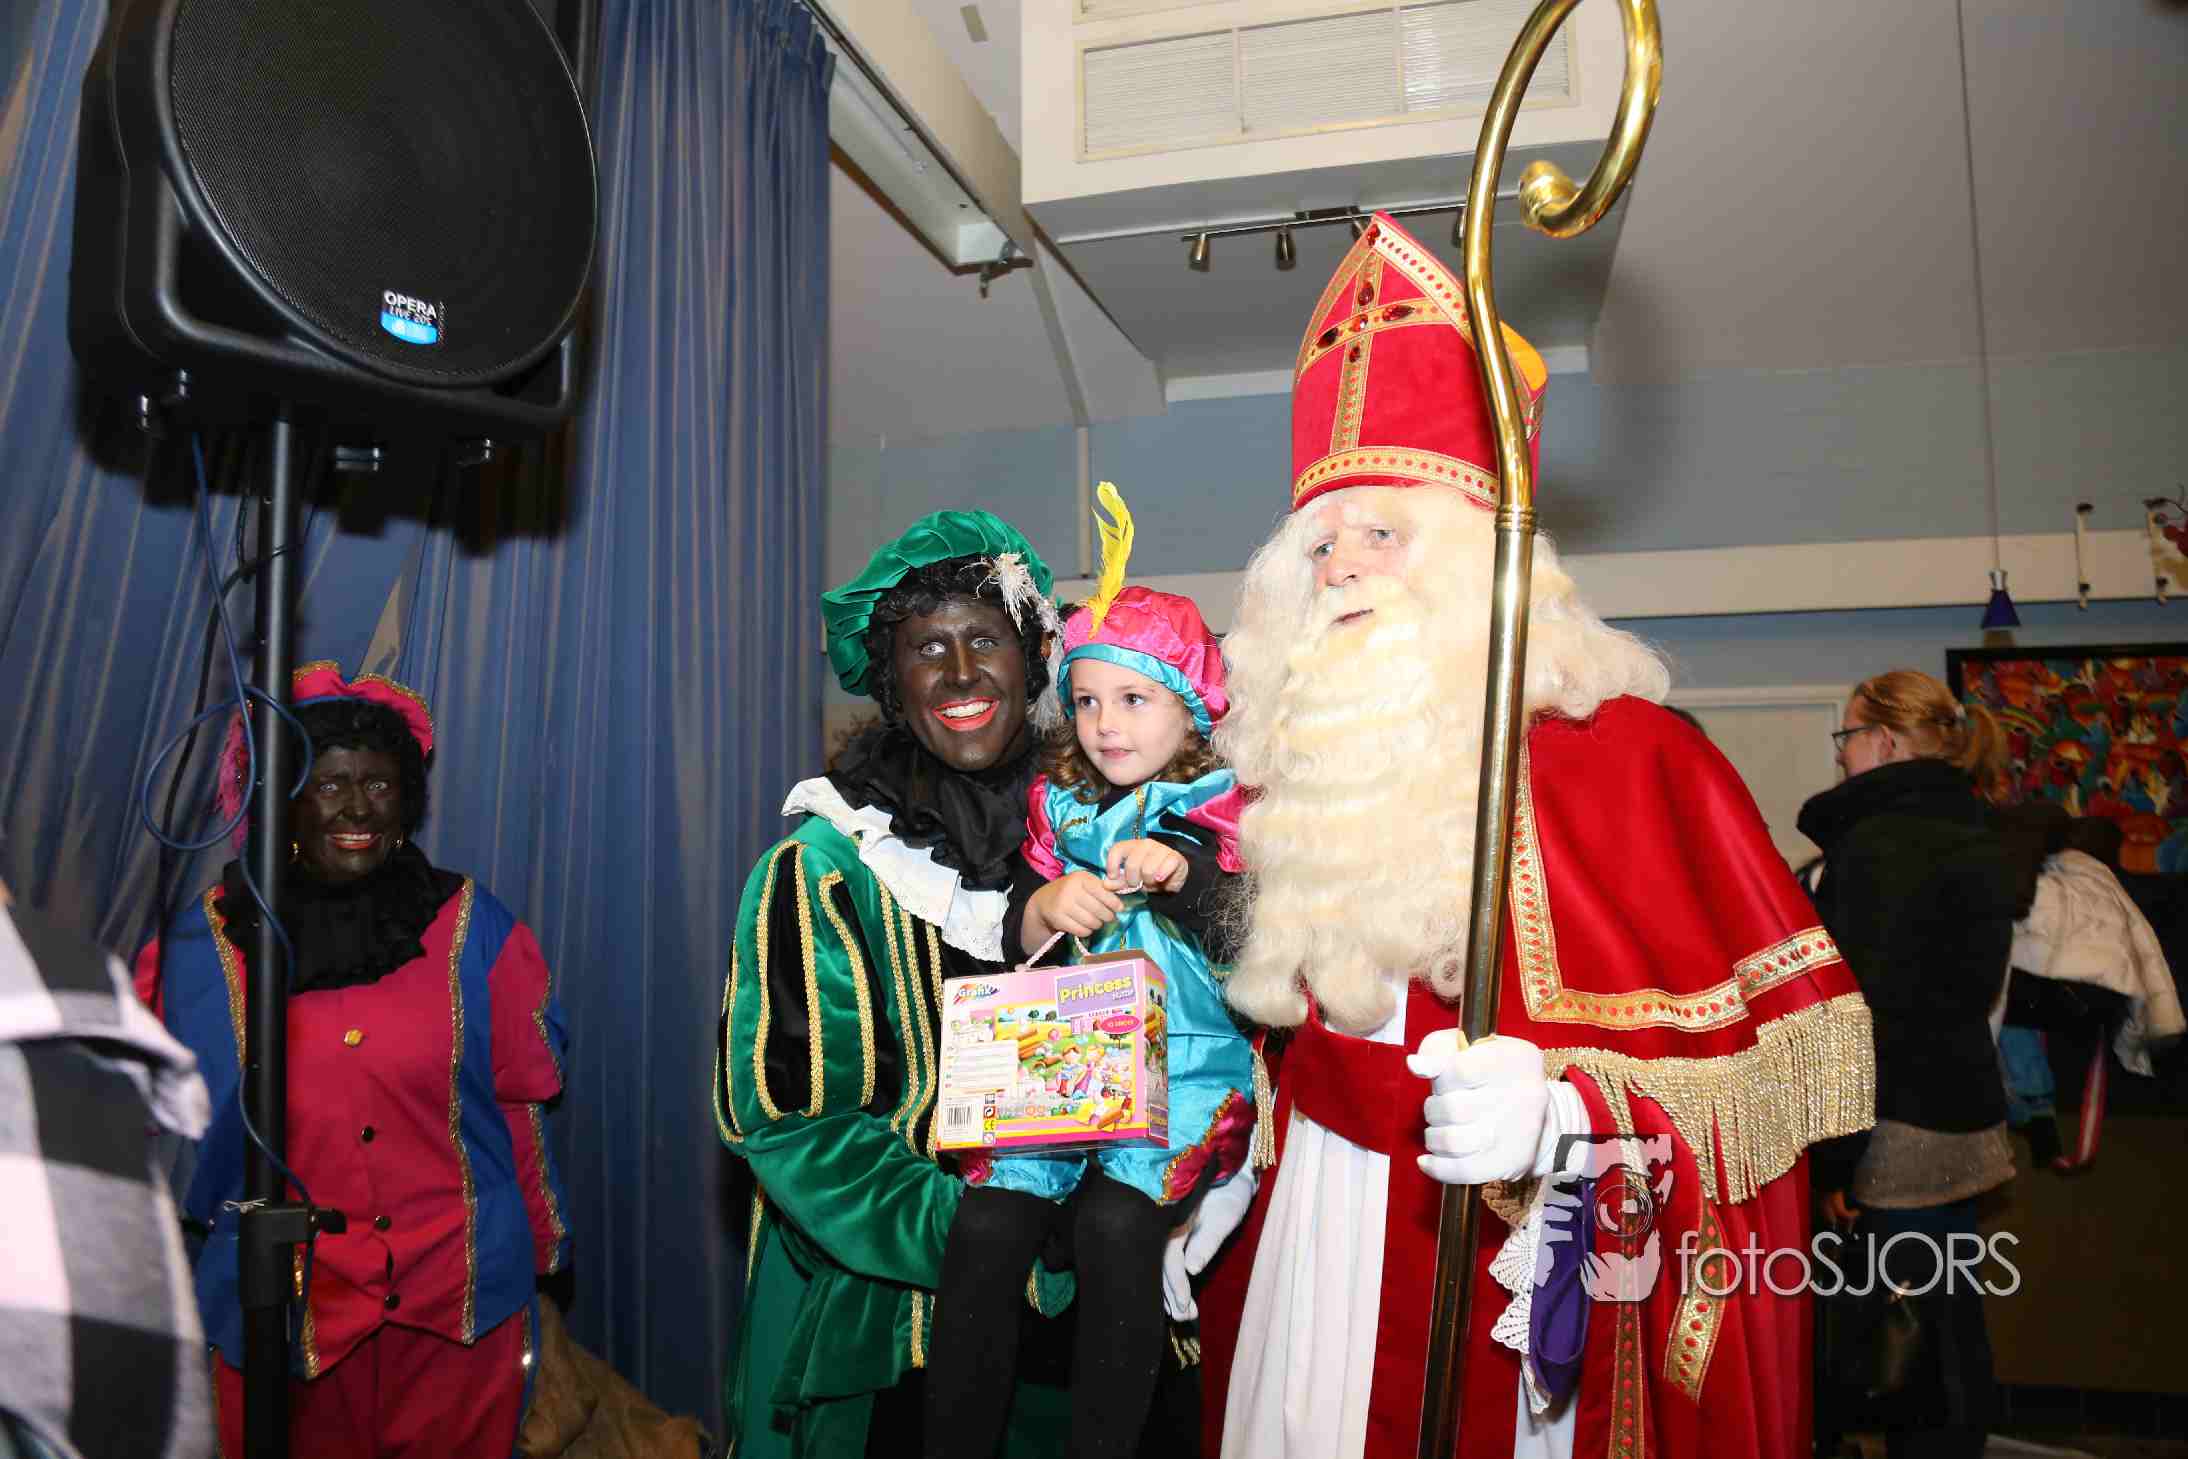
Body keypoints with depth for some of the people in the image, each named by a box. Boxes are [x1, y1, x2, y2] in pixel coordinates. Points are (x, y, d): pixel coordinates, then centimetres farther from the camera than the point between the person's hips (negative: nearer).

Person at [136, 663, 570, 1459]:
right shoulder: (200, 944, -2)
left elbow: (518, 1104, 2)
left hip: (460, 1307, 0)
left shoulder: (476, 931, -3)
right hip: (279, 1310, 0)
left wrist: (541, 1254, 6)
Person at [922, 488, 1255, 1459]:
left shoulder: (1228, 812, 3)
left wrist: (1180, 874, -19)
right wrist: (1048, 908, -11)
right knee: (985, 1226, -15)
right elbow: (1013, 942, 11)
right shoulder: (1056, 806, 13)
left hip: (1186, 1061, -3)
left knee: (1113, 1222, -24)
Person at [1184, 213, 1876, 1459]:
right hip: (1324, 1233, 5)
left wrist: (1568, 1114, -28)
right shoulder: (1314, 771, 5)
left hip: (1524, 1259, -4)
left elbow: (1793, 1041, -15)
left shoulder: (1619, 751, -12)